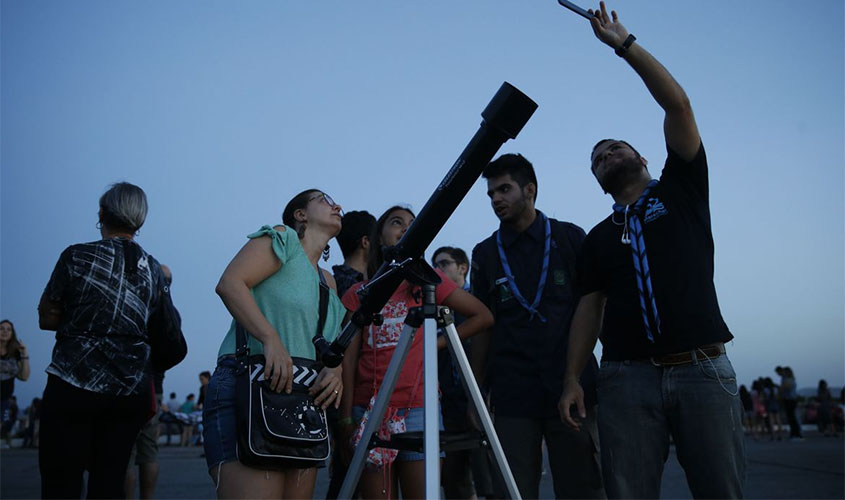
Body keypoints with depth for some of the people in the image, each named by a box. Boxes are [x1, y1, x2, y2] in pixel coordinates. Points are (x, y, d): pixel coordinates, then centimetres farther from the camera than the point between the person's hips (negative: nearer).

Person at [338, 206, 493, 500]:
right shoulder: (358, 294, 9)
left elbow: (483, 316, 9)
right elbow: (349, 358, 4)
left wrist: (438, 342, 1)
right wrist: (346, 418, -2)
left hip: (418, 409, -1)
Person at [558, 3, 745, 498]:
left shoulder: (680, 190, 11)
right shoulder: (599, 238, 19)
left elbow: (678, 105, 1)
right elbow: (589, 308, 13)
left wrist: (623, 42, 3)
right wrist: (572, 378, 3)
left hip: (704, 369, -2)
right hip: (628, 377, 2)